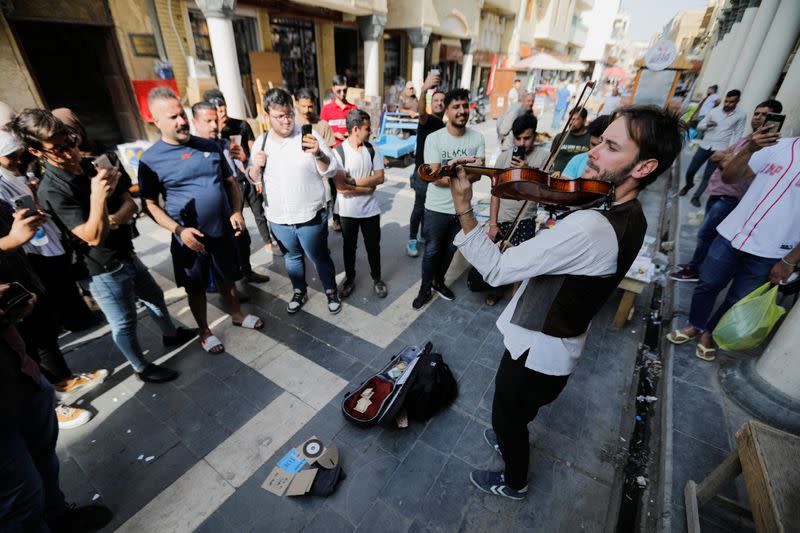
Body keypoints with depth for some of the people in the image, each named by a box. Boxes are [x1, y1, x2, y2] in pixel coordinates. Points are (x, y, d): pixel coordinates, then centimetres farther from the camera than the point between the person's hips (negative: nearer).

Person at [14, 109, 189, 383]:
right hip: (104, 270, -7)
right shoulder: (51, 191, -22)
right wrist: (97, 197, -43)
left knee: (154, 296, 25)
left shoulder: (90, 166, -1)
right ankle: (142, 368, 31)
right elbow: (94, 237, -28)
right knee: (125, 324, 10)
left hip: (125, 253, 7)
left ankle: (171, 334, 49)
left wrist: (114, 220, -20)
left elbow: (130, 203, 1)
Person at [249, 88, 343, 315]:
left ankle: (331, 292, 35)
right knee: (292, 257, 22)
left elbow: (331, 171, -15)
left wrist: (318, 154, -34)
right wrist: (257, 166, -11)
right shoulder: (261, 141, 2)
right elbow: (253, 178, 11)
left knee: (320, 258, 11)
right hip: (278, 219, 4)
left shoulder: (309, 136, -11)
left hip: (310, 217, -4)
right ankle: (299, 292, 44)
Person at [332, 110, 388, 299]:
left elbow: (380, 177, -10)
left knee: (373, 246, 14)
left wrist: (354, 181, -18)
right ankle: (350, 279, 36)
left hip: (370, 209, 3)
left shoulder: (372, 150, -2)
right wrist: (368, 186, -15)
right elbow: (341, 187, -21)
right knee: (349, 247, 16)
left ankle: (377, 279, 34)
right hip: (348, 211, -2)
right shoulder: (338, 152, -14)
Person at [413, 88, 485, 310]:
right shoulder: (434, 138, -13)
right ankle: (425, 289, 28)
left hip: (462, 207, 4)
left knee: (450, 249, 19)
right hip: (437, 208, -3)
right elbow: (435, 177, -19)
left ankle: (439, 281, 42)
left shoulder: (477, 138, -3)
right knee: (432, 251, 9)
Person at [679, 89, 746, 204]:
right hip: (705, 146, 2)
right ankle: (689, 185, 35)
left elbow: (737, 134, 1)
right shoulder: (714, 111, 6)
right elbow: (699, 126, 9)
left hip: (720, 150, -2)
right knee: (690, 171, 4)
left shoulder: (741, 115, 2)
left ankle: (696, 196, 12)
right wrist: (707, 125, -14)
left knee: (707, 176, -1)